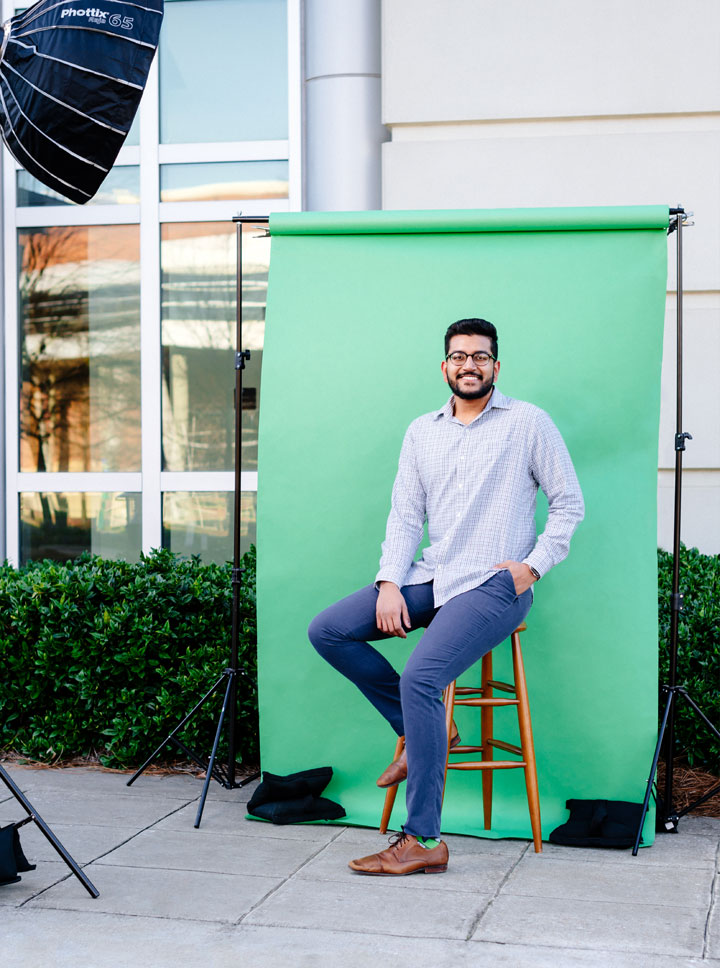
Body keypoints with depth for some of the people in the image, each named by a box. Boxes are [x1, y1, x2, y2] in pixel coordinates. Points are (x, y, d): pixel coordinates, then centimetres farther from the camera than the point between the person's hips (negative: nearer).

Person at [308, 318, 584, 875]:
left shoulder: (528, 423, 2)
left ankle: (424, 841, -22)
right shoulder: (422, 432, 16)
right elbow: (405, 515, 12)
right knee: (327, 631, -8)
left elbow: (569, 504, 4)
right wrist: (390, 584, -3)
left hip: (494, 584, -6)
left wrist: (534, 565, -9)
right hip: (431, 577, 7)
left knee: (420, 677, -28)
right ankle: (422, 732, 4)